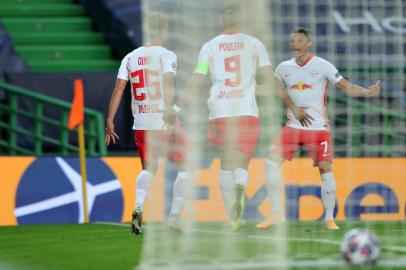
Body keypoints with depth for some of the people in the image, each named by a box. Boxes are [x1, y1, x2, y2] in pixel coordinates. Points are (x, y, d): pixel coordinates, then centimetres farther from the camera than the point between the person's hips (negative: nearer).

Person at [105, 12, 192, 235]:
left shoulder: (130, 58, 9)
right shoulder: (166, 56, -5)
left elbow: (118, 89, 4)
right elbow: (168, 87, -18)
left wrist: (110, 120, 5)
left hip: (141, 125, 5)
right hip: (163, 122, -4)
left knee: (148, 169, 18)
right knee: (186, 166, 12)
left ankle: (138, 206, -11)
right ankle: (174, 217, 5)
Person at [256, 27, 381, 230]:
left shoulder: (322, 66, -3)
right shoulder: (284, 68, 8)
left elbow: (347, 87, -3)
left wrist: (368, 92, -19)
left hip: (318, 127, -3)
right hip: (293, 126, 3)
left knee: (325, 170, -6)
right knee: (271, 161, -11)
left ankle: (329, 218, 8)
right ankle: (276, 214, -5)